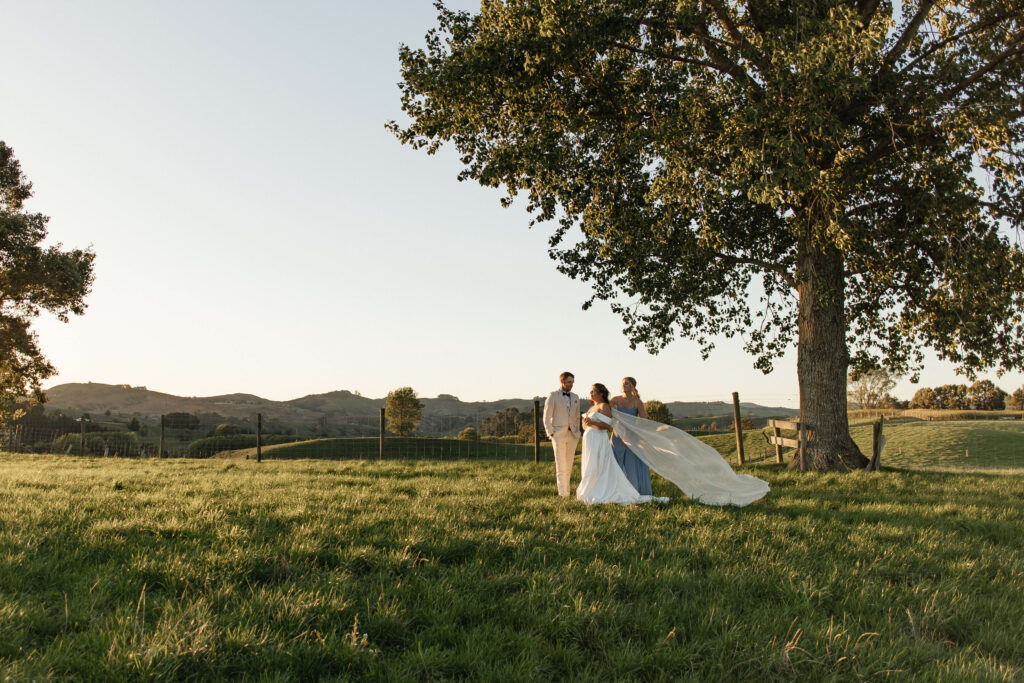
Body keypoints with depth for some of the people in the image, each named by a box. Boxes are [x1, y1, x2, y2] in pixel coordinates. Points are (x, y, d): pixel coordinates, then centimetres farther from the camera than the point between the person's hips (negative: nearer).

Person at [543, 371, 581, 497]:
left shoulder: (575, 397, 11)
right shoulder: (553, 396, -2)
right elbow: (547, 417, -2)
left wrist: (577, 433, 10)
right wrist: (550, 433, -9)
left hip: (572, 435, 4)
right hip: (559, 434, -4)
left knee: (569, 465, 6)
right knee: (561, 465, -7)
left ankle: (566, 490, 13)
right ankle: (563, 493, -6)